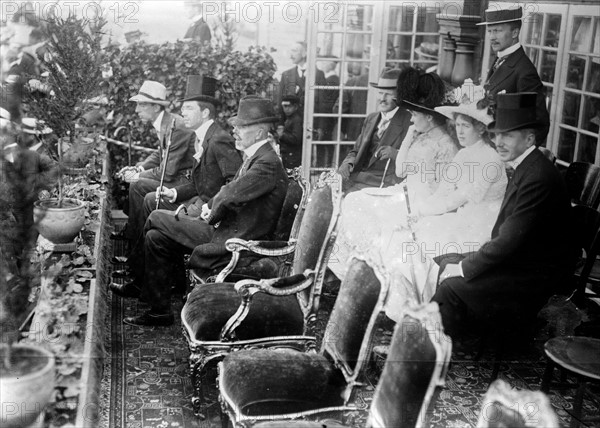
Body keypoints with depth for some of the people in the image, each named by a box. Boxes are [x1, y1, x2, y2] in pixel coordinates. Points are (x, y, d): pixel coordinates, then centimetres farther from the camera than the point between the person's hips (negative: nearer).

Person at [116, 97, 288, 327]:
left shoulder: (268, 163, -21)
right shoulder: (255, 156, 12)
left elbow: (230, 196, -27)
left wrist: (212, 213, -8)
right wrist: (211, 206, -1)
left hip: (234, 239, -10)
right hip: (225, 228, 10)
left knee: (156, 219, -6)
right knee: (156, 237, 7)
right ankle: (158, 310, 15)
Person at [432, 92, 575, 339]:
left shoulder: (538, 178, -25)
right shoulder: (520, 168, 7)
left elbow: (509, 240, -25)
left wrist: (463, 268, -15)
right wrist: (461, 263, 2)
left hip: (538, 277, -10)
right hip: (515, 259, 10)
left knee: (452, 287, -21)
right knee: (443, 263, 8)